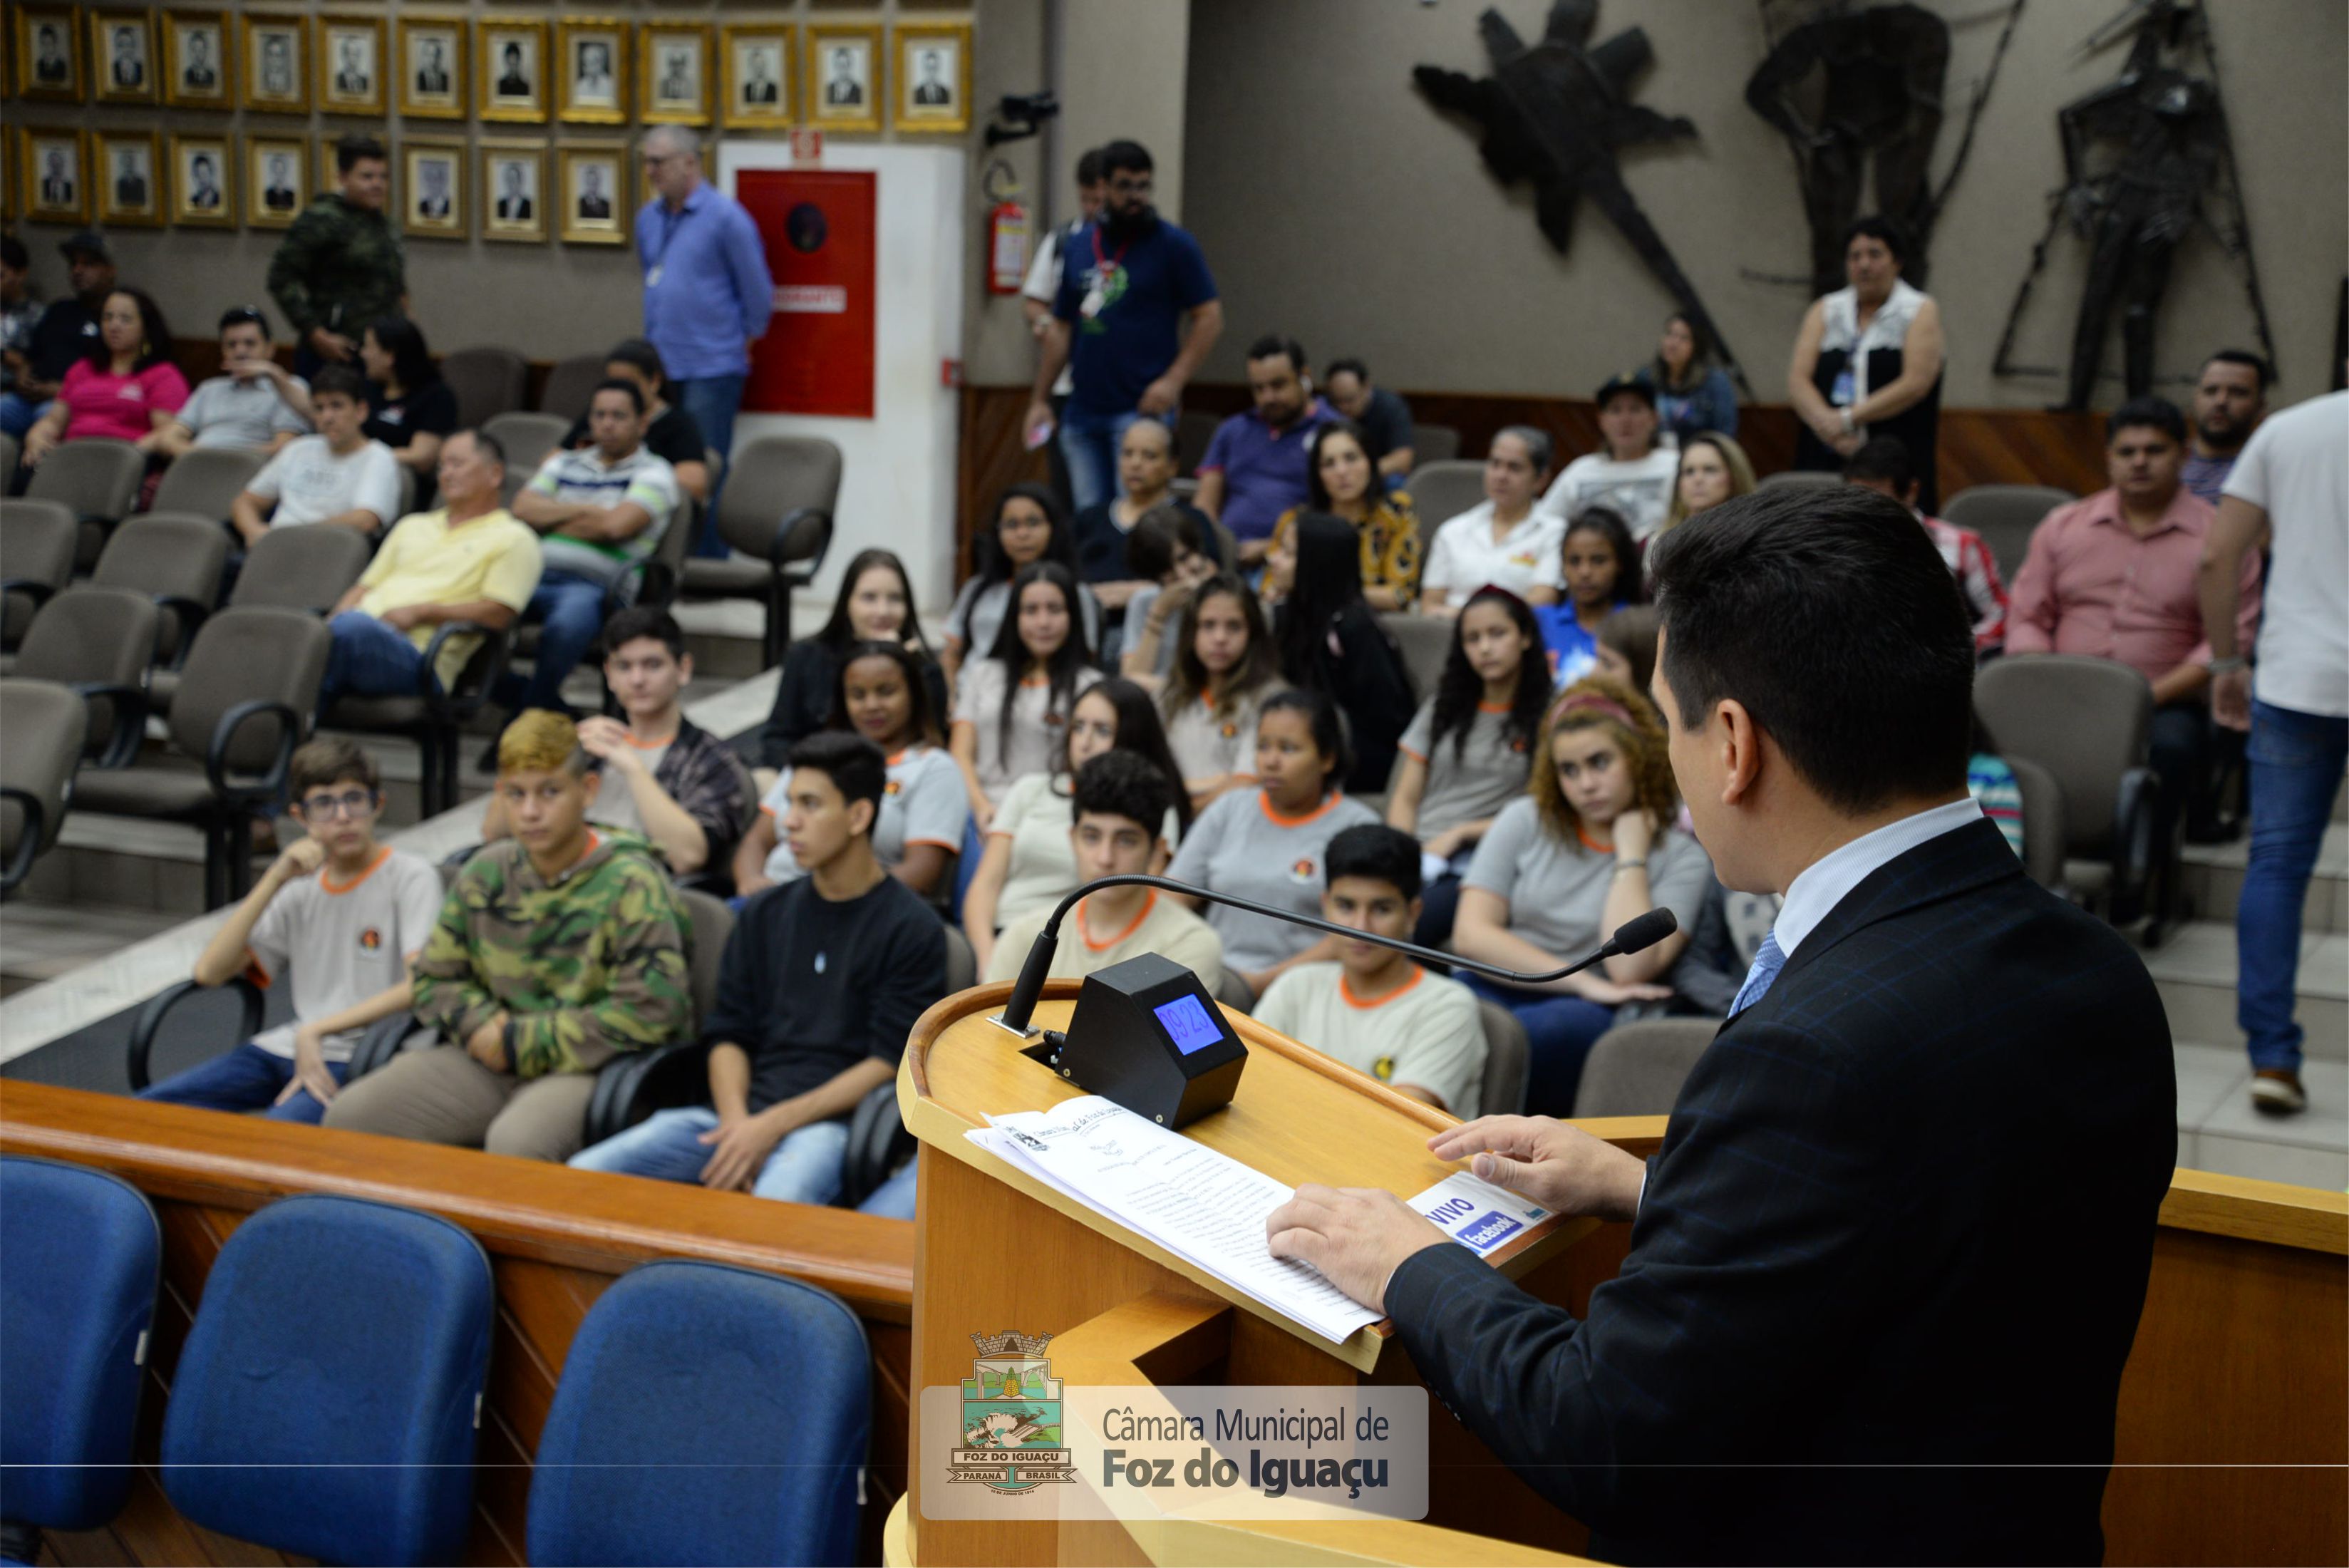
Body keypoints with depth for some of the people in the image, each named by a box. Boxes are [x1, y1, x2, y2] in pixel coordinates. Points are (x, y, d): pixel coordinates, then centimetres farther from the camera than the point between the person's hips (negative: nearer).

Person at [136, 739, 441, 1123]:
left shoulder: (411, 876, -1)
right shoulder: (302, 887, 17)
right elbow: (209, 971, 8)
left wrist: (317, 1030, -16)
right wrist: (275, 880, 0)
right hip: (286, 1048, 6)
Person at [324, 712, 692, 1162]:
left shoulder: (629, 883, -9)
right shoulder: (486, 872, 9)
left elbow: (651, 1012, -16)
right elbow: (435, 978, 18)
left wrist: (523, 1042, -13)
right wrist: (481, 1024, -6)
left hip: (584, 1066, -6)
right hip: (490, 1060, 6)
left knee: (514, 1141, -37)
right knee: (349, 1116, -10)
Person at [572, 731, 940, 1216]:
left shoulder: (912, 930, 2)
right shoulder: (764, 915, 19)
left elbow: (890, 1062, -5)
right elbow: (729, 1034, 15)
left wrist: (773, 1126, -14)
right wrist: (737, 1122, -7)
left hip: (831, 1119, -5)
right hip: (741, 1110, 6)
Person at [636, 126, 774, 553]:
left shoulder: (726, 217, -9)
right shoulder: (648, 218, 13)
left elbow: (758, 291, -5)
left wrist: (746, 341, 4)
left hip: (711, 368, -7)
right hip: (660, 368, 7)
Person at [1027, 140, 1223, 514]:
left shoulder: (1173, 245, -1)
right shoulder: (1078, 246, 13)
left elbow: (1210, 317, -4)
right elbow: (1061, 328, 17)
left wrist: (1173, 381, -15)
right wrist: (1040, 399, 13)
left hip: (1142, 409, -5)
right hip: (1082, 411, 5)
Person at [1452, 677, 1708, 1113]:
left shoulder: (1681, 856, 6)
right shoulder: (1524, 820, 14)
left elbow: (1630, 969, -11)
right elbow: (1470, 933, 1)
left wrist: (1630, 849, -2)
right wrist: (1585, 983, -8)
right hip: (1496, 991, 2)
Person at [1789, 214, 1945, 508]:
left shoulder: (1921, 311, 7)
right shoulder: (1825, 311, 15)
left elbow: (1915, 384, -7)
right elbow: (1797, 379, 3)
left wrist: (1847, 418, -14)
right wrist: (1826, 422, -16)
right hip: (1824, 462, 3)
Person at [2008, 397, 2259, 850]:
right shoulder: (2062, 527, 16)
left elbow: (2231, 639, -1)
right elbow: (2026, 618, 12)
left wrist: (2152, 696, -14)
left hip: (2164, 705, -1)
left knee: (2170, 745, -37)